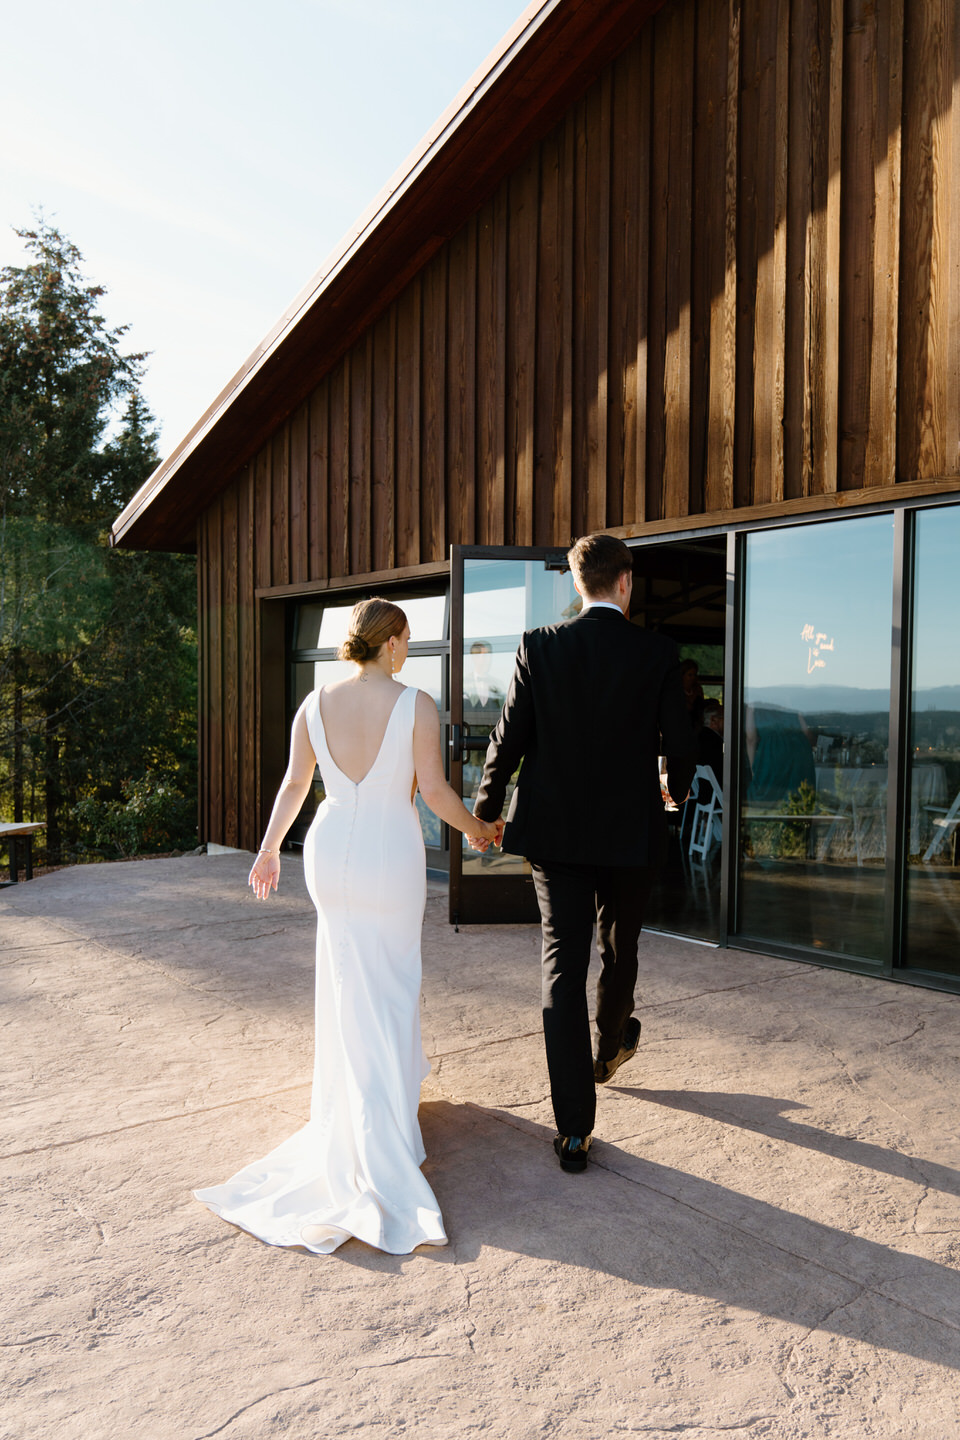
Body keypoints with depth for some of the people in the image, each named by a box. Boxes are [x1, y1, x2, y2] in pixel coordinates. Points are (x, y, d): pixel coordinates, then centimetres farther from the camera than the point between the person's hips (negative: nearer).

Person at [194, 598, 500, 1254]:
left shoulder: (315, 704, -3)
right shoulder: (416, 705, -15)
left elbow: (294, 785, 3)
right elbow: (434, 790, -14)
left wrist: (270, 848, 16)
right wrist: (476, 827, 5)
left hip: (331, 850, 4)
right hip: (393, 858, -4)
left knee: (350, 976, 23)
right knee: (388, 983, 13)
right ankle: (382, 1122, 21)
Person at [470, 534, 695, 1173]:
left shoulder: (539, 647, -5)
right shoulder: (657, 653, -7)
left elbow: (508, 740, -4)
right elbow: (680, 744, -3)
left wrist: (486, 811, 10)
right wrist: (677, 787, 20)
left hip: (555, 831, 0)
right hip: (631, 832, 0)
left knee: (564, 965, 3)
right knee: (620, 948, 23)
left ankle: (574, 1129, 4)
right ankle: (608, 1051, 49)